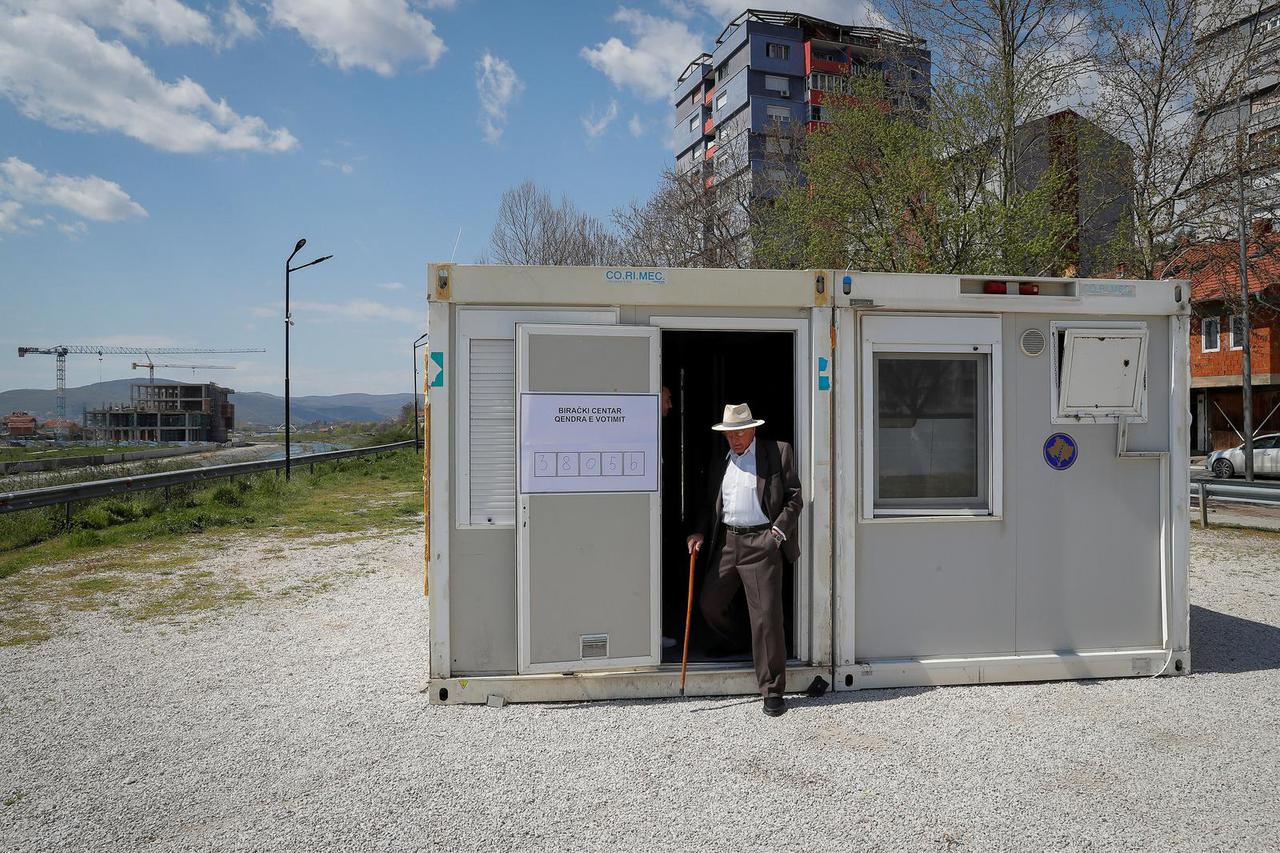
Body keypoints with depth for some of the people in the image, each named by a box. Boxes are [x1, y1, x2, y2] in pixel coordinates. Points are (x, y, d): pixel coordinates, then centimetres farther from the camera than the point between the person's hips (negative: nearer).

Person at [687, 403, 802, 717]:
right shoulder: (719, 464, 15)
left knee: (766, 616, -6)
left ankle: (773, 691, 5)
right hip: (726, 541, 5)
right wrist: (700, 532, 4)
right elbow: (710, 505, 20)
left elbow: (794, 497, -1)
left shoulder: (778, 452, 1)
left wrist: (779, 530, -11)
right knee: (709, 604, 11)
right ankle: (731, 643, 44)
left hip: (762, 543, -5)